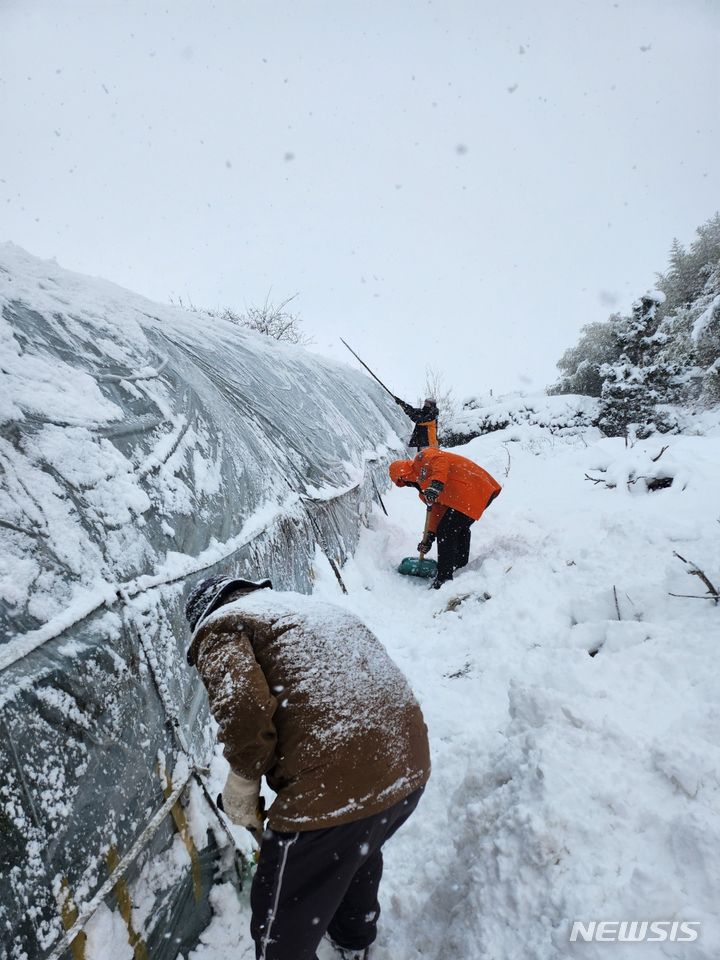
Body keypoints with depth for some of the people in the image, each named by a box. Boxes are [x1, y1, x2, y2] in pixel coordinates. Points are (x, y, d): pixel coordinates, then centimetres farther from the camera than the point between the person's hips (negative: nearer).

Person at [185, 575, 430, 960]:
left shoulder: (220, 628, 0)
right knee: (359, 854, 38)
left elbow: (242, 707, -21)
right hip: (409, 764, 9)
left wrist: (242, 779, -2)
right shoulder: (304, 605, 24)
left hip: (336, 786, -9)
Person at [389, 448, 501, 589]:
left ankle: (444, 580, -2)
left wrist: (436, 484, -31)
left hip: (471, 491, -11)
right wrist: (429, 536, 10)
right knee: (460, 530, 27)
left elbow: (441, 459, -21)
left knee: (445, 533, -7)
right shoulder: (424, 487, 26)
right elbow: (437, 510, 19)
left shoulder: (421, 459, 2)